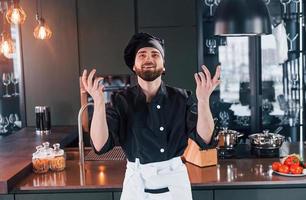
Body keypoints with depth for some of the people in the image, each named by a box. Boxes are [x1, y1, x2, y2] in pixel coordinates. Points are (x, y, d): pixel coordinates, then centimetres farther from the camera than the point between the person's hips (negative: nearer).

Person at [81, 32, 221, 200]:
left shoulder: (181, 98, -5)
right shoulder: (121, 101, -6)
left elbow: (204, 137, -15)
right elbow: (100, 145, -15)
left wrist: (203, 99, -30)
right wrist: (98, 101, -29)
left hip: (174, 180, 0)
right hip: (136, 182, 0)